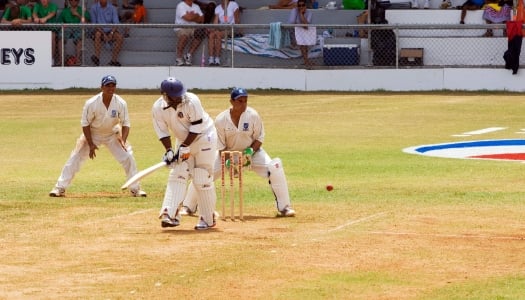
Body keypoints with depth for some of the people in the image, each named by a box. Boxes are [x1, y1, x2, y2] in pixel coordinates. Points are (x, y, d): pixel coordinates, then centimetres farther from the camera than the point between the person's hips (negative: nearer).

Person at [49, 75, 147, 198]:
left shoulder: (121, 103, -22)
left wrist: (123, 141, -29)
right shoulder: (91, 103, -26)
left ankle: (135, 189, 8)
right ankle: (60, 188, 1)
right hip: (92, 133, -1)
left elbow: (125, 123, -13)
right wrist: (90, 144, -20)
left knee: (128, 157, -8)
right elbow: (85, 124, -15)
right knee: (75, 159, -8)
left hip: (113, 134, 2)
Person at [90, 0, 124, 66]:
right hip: (100, 31, -2)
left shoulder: (112, 8, 4)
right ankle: (97, 57, -44)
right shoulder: (94, 8, -1)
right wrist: (103, 34, -17)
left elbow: (116, 23, -3)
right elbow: (94, 23, -6)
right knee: (98, 34, -36)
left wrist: (111, 33, -21)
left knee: (120, 37, -26)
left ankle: (114, 60, -23)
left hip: (110, 31, 2)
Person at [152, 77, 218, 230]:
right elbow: (162, 131, -5)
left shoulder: (191, 101, -27)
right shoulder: (158, 108, -14)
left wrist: (185, 147, -23)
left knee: (202, 179, -6)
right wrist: (169, 150, -16)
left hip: (204, 136, -5)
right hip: (183, 141, 5)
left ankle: (208, 219, 5)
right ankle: (171, 215, -12)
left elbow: (197, 126, -22)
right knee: (177, 175, -8)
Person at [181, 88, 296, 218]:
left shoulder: (253, 115, -19)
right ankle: (188, 207, 11)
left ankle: (284, 207, -9)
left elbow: (259, 138, -7)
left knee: (274, 168, -21)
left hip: (252, 150, 0)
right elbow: (220, 146, -11)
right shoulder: (221, 120, -19)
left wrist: (251, 151, -22)